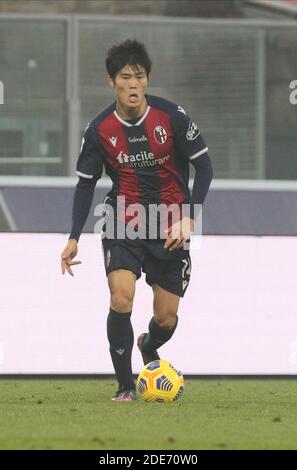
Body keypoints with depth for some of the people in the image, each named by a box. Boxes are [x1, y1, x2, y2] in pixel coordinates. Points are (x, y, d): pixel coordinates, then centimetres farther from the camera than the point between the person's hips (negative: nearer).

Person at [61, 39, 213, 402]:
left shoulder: (171, 116, -10)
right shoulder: (99, 130, -6)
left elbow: (204, 166, -3)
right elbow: (85, 184, 4)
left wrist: (189, 218, -13)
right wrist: (74, 238, -2)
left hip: (170, 228, 0)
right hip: (123, 224, 0)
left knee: (166, 319, 4)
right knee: (121, 298, -23)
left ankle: (149, 348, 42)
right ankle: (125, 386, -9)